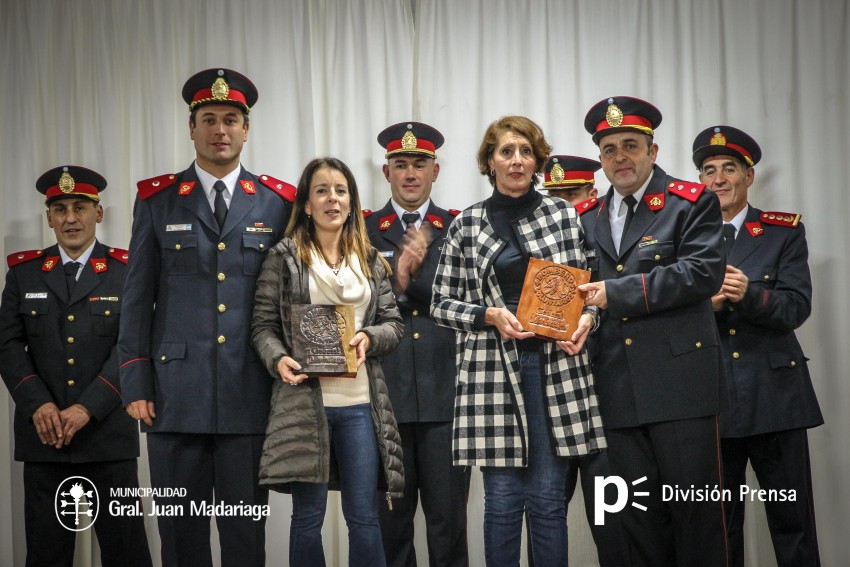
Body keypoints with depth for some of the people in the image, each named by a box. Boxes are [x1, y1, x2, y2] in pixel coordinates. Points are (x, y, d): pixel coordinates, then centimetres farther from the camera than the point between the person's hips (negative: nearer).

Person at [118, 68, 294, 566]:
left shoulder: (278, 203, 7)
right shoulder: (157, 200, 7)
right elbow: (138, 299, 6)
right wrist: (136, 386, 0)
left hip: (250, 395, 0)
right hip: (176, 393, 0)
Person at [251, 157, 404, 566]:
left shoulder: (370, 259, 13)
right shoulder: (284, 257, 3)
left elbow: (393, 322, 11)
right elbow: (263, 324, 1)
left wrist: (369, 338, -10)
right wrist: (279, 360, -18)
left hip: (360, 402, 3)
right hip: (304, 399, -2)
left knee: (364, 517, 4)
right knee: (308, 517, 4)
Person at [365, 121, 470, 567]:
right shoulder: (363, 232, 8)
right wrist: (396, 282, -13)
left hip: (445, 395, 0)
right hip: (385, 394, 0)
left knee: (449, 516, 3)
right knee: (389, 518, 7)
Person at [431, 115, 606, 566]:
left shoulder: (564, 215, 7)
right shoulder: (467, 225, 5)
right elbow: (441, 304, 7)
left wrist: (586, 317, -7)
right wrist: (489, 315, -10)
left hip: (556, 365, 1)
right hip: (491, 369, 0)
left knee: (548, 498, 3)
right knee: (502, 498, 3)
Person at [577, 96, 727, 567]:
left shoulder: (692, 202, 1)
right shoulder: (588, 219, 16)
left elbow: (704, 272, -13)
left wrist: (617, 292, -15)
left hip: (680, 381, -5)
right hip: (618, 391, 5)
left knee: (695, 510, -1)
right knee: (640, 514, 9)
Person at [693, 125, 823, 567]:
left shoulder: (785, 232, 6)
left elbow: (796, 308, -6)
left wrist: (749, 294, -23)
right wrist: (706, 304, -17)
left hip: (774, 397, -1)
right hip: (710, 399, 1)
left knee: (792, 522, 1)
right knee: (717, 524, 8)